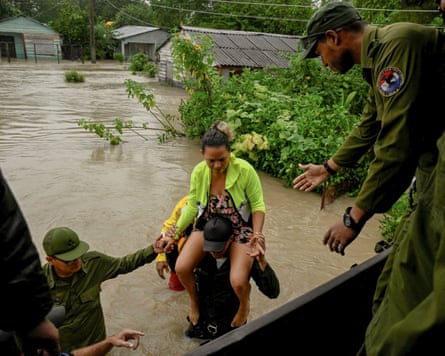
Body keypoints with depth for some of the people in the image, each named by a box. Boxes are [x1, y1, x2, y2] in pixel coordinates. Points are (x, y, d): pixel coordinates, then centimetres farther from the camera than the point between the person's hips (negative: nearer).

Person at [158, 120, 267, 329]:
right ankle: (194, 300, 20)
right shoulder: (199, 172, -13)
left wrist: (257, 235, -26)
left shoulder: (244, 170, -24)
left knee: (238, 282, -20)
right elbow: (192, 206, -1)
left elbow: (258, 205, -14)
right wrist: (174, 234, -2)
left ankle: (244, 306, 21)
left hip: (239, 228, -3)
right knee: (181, 268, -17)